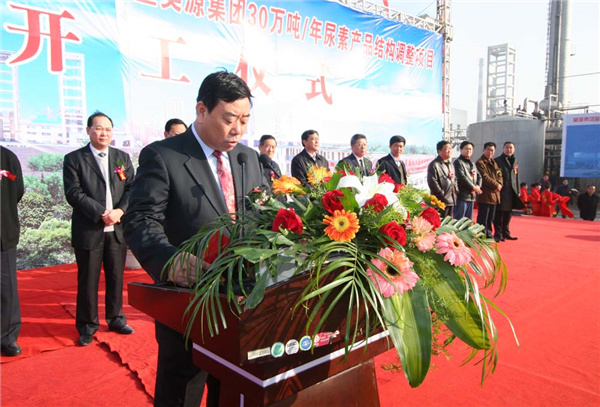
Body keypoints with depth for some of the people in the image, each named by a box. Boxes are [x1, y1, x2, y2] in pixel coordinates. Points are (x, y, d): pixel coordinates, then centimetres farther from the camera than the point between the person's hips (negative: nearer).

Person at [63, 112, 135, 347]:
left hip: (118, 229, 3)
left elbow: (131, 188, 4)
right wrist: (101, 214, -17)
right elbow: (73, 193, -9)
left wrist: (120, 211, -12)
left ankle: (116, 319, 28)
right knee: (88, 280, 6)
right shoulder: (74, 159, 1)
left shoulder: (123, 158, 11)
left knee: (116, 277, 12)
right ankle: (87, 325, 22)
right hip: (88, 230, -3)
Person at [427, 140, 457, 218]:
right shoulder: (434, 165, -10)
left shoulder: (450, 164, 20)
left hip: (451, 200, 9)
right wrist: (442, 194, -15)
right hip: (441, 201, -9)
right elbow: (432, 182, -17)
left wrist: (456, 189, 13)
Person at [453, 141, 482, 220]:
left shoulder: (472, 164, 22)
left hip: (471, 196, 9)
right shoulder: (458, 162, -6)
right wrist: (473, 187, -10)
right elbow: (462, 177, -17)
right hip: (461, 196, -9)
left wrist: (478, 186, -3)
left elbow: (479, 176, 18)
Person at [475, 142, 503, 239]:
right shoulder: (480, 162, -8)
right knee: (483, 217, -6)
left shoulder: (493, 162, 19)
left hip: (494, 194, 8)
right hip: (485, 194, -8)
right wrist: (496, 185, -11)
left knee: (490, 217, 14)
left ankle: (488, 233, 22)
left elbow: (499, 174, 14)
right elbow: (485, 177, -15)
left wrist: (499, 184, -5)